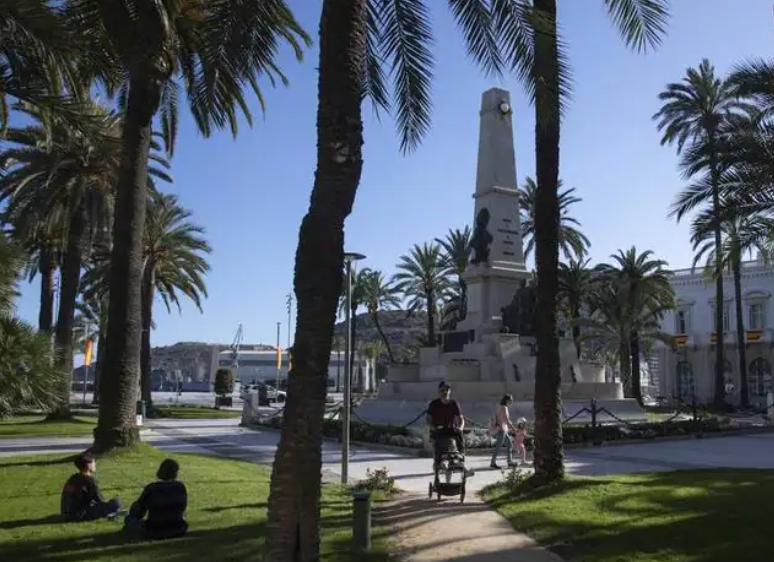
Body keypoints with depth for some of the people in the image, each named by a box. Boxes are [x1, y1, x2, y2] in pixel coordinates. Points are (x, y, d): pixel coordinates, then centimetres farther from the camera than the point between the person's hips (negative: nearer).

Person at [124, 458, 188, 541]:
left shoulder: (151, 488, -12)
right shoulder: (181, 486, -7)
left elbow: (138, 511, 0)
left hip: (154, 533, -2)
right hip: (178, 530, 2)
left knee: (129, 519, 20)